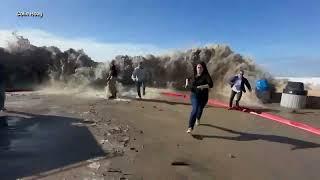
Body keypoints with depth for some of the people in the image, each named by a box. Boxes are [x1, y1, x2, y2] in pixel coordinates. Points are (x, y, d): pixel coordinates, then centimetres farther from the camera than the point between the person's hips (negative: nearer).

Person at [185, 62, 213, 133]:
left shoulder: (206, 75, -12)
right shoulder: (193, 75, -1)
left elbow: (211, 85, -27)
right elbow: (188, 78, 22)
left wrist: (203, 86, -38)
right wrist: (187, 83, 5)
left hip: (203, 96, 0)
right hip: (194, 95, 0)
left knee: (200, 110, 19)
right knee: (195, 109, -20)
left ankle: (198, 119, 55)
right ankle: (190, 127, -16)